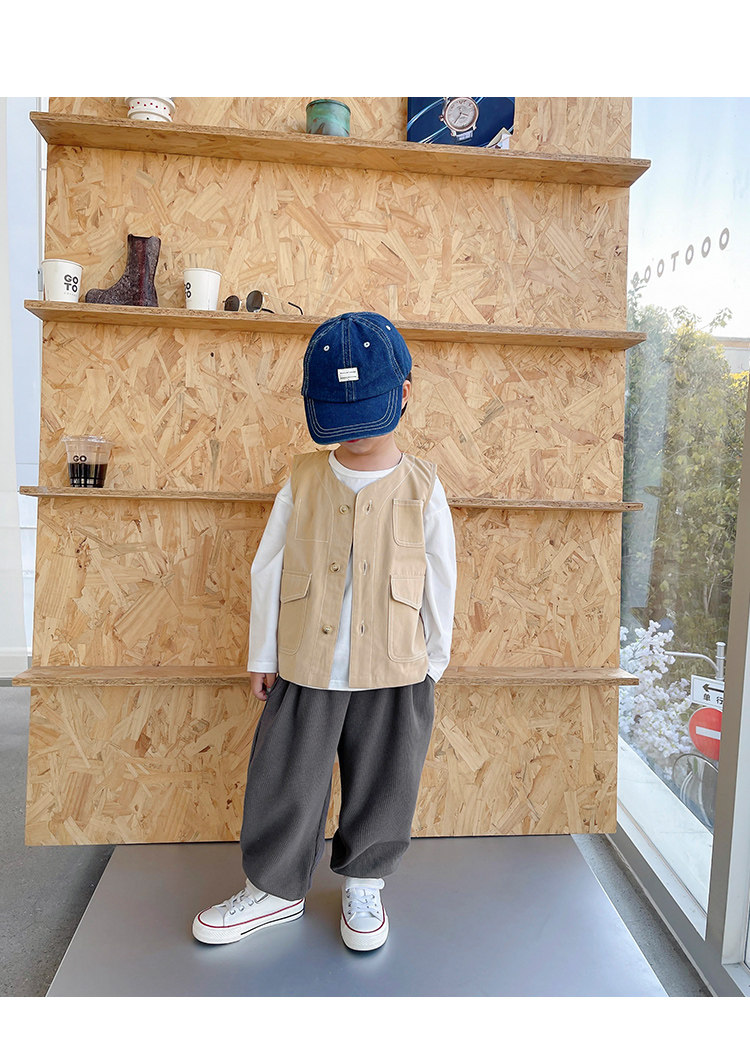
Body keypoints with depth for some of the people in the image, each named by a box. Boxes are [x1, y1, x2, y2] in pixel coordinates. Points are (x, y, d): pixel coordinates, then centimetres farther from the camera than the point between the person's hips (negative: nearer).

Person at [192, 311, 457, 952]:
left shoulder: (421, 489, -5)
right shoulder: (303, 480, -3)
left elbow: (439, 581, 2)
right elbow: (268, 570, 2)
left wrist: (434, 660, 6)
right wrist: (262, 654, 4)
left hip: (393, 671, 0)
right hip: (305, 665, 1)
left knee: (381, 785, 15)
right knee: (286, 781, 13)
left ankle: (364, 885, 42)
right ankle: (276, 888, 38)